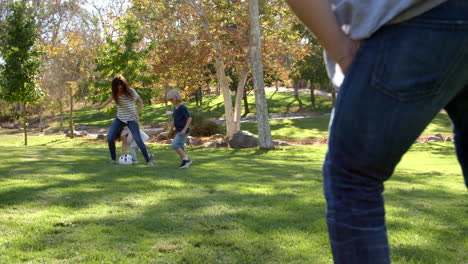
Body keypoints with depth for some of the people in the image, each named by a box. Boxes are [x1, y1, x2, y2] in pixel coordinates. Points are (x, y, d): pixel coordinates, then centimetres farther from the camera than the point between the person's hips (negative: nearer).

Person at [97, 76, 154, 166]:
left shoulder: (130, 91, -15)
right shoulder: (115, 94, -4)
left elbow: (140, 101, -4)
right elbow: (111, 98, 18)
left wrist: (137, 114, -10)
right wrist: (102, 106, 4)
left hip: (131, 119, -4)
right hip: (120, 119, 4)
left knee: (138, 140, -14)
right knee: (110, 138, -8)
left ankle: (148, 160, -2)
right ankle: (113, 159, 9)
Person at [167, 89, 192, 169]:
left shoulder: (183, 108, -15)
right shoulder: (175, 108, 12)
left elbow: (189, 118, -20)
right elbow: (174, 120, 20)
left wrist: (184, 129, -24)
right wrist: (170, 130, 16)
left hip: (184, 131, -9)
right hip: (179, 131, 9)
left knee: (175, 145, -16)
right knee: (180, 147, 8)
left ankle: (186, 159, -10)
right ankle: (185, 162, 14)